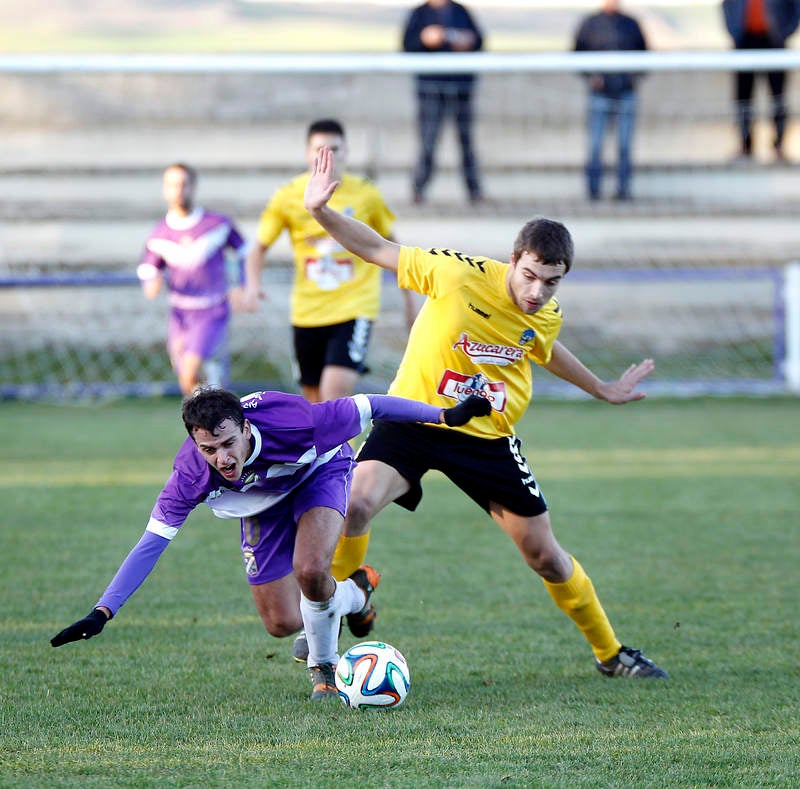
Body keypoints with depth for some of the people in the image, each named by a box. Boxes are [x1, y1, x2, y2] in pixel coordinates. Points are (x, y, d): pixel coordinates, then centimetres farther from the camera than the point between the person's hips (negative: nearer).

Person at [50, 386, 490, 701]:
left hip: (318, 471, -3)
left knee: (310, 571, -29)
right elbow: (151, 542, -31)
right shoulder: (191, 473, -37)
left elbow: (370, 408, -30)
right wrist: (103, 613, -37)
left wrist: (446, 416, -23)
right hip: (263, 502, 3)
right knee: (282, 624, 2)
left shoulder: (292, 421, -43)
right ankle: (357, 591, 35)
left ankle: (324, 669, 0)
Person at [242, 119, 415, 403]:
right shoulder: (288, 196, -1)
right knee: (316, 400, 9)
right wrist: (252, 284, -14)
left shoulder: (365, 195, -1)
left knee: (334, 394, -21)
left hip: (354, 309, -2)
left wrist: (408, 297, 16)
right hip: (307, 313, 2)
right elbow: (259, 248, 5)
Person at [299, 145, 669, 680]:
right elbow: (376, 249, -13)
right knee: (356, 504, -29)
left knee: (545, 556, 4)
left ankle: (610, 652, 25)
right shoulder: (458, 273, -20)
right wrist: (322, 213, -26)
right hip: (412, 418, -3)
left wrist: (603, 390, 33)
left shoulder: (547, 315, -5)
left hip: (488, 437, 3)